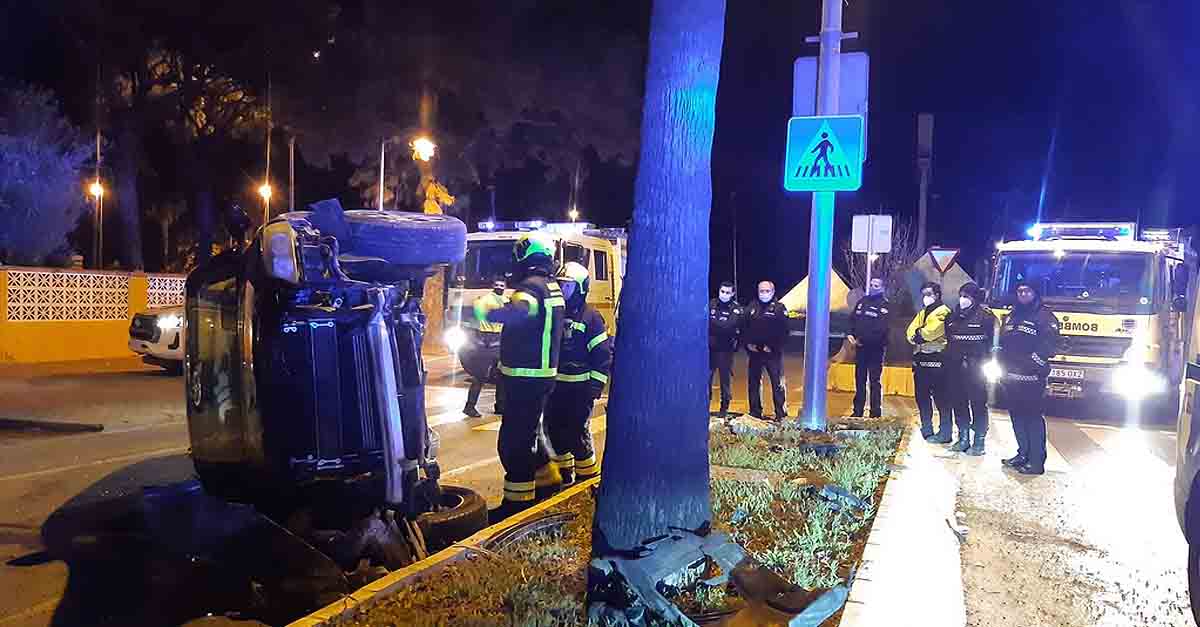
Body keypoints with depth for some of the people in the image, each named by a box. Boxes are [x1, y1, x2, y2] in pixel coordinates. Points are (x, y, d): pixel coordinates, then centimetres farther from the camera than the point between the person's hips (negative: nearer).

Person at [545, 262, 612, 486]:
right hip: (554, 385, 6)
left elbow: (604, 354, -8)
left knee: (578, 432, -5)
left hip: (579, 388, -6)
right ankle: (564, 472, 24)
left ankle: (588, 475, 9)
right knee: (555, 430, 9)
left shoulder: (590, 317, -6)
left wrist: (595, 386, -14)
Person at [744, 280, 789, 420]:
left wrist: (773, 347, -12)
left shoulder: (780, 309, -2)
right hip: (754, 352, 5)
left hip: (773, 353, -4)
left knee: (777, 383, -8)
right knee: (753, 382, 10)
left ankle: (781, 414, -3)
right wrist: (748, 344, -2)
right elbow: (745, 329, 12)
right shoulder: (752, 308, 11)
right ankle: (755, 412, 20)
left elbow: (784, 332, -6)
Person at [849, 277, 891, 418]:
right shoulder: (862, 301, 15)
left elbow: (880, 329, -15)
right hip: (860, 347, 6)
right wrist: (850, 334, -3)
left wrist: (862, 339, -18)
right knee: (859, 379, 10)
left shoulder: (885, 306, -5)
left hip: (875, 348, -6)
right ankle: (857, 411, 16)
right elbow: (852, 320, 15)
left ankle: (876, 412, -1)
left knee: (874, 381, -4)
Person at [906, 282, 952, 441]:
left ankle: (945, 433, -4)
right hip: (920, 359, 9)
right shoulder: (921, 314, 21)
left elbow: (932, 330, -19)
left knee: (941, 398, -7)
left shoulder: (943, 312, -5)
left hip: (936, 359, -9)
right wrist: (919, 337, -10)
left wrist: (919, 335, -3)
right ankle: (926, 430, 21)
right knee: (922, 397, 12)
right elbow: (911, 332, 10)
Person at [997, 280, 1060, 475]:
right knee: (1017, 417, 13)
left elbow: (1049, 346, -13)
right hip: (1011, 377, 8)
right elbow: (1003, 343, 22)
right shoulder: (1012, 316, 18)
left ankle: (1037, 461, -2)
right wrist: (1002, 367, 11)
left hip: (1031, 378, -7)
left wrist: (1032, 364, -17)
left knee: (1033, 418, -6)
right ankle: (1023, 454, 25)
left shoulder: (1045, 316, -5)